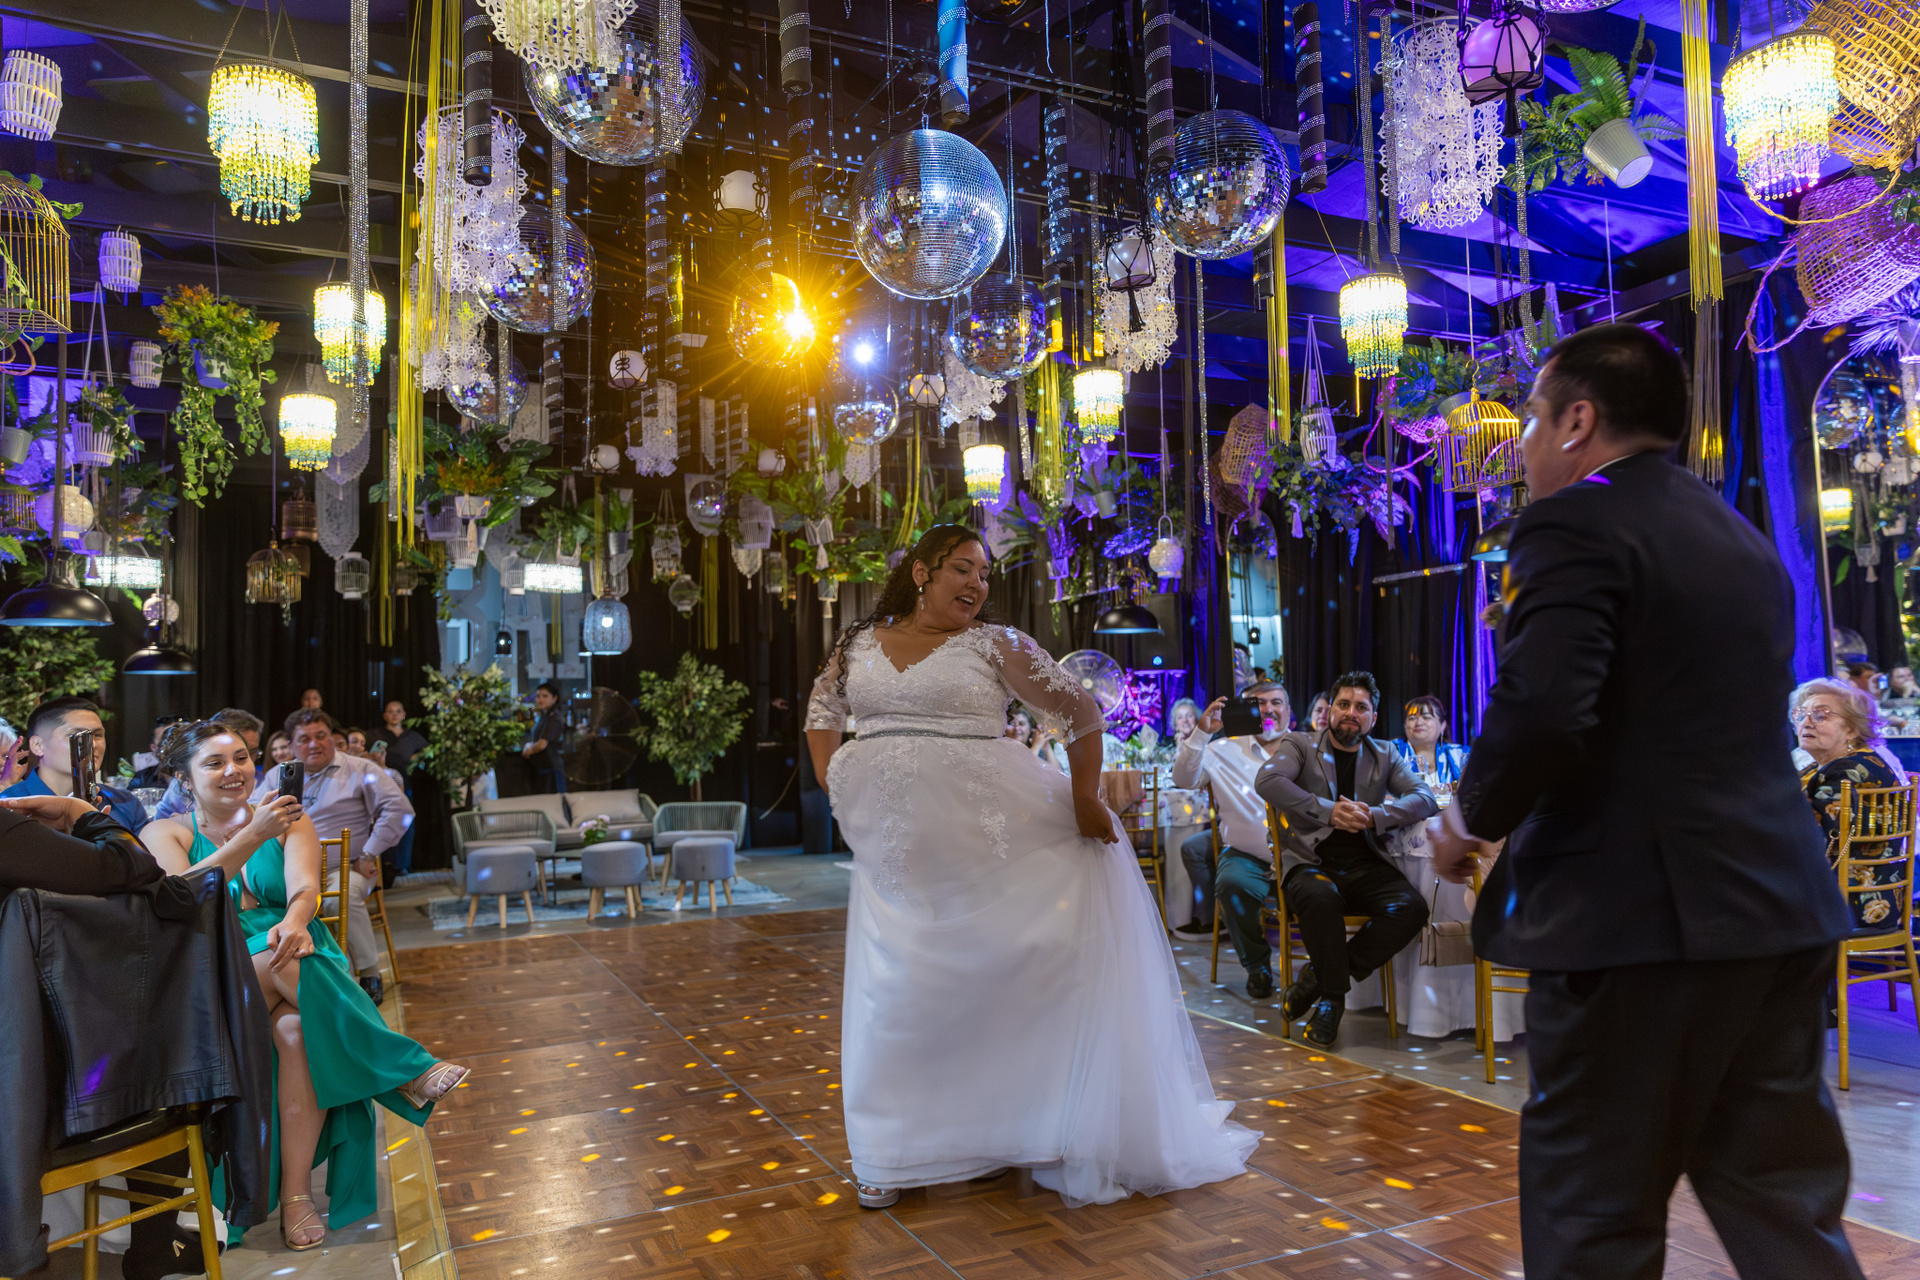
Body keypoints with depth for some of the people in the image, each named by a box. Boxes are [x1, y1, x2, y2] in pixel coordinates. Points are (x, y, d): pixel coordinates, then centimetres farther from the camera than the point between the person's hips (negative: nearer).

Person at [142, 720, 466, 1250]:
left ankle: (297, 1193, -28)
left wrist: (295, 920, -30)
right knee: (277, 981, -36)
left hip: (296, 967, 1)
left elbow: (305, 887, -5)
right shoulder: (166, 833, 11)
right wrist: (254, 835, -23)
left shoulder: (291, 820, 14)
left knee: (297, 1030, -33)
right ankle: (405, 1069, -31)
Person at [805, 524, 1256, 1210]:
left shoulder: (996, 645, -2)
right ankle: (894, 1156, 26)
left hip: (988, 837, -3)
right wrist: (835, 788, 11)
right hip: (897, 845, 3)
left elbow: (1081, 712, -1)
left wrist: (1085, 798, -3)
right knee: (898, 990, 8)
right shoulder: (859, 644, 8)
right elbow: (822, 715, 21)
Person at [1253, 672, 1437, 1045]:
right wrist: (1329, 811, -19)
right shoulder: (1300, 745, 9)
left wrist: (1375, 815, -12)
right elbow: (1267, 781, -11)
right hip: (1311, 863, -3)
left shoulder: (1384, 756, 18)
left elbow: (1425, 799, 6)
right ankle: (1333, 995, -14)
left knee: (1412, 906, -26)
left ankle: (1320, 973, -12)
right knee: (1320, 898, -37)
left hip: (1365, 867, 4)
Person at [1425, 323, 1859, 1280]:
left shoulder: (1575, 523, -11)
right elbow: (1720, 717, 19)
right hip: (1778, 907, 9)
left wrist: (1471, 820, -7)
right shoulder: (1743, 537, 16)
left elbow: (1539, 710, -25)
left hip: (1634, 912, -8)